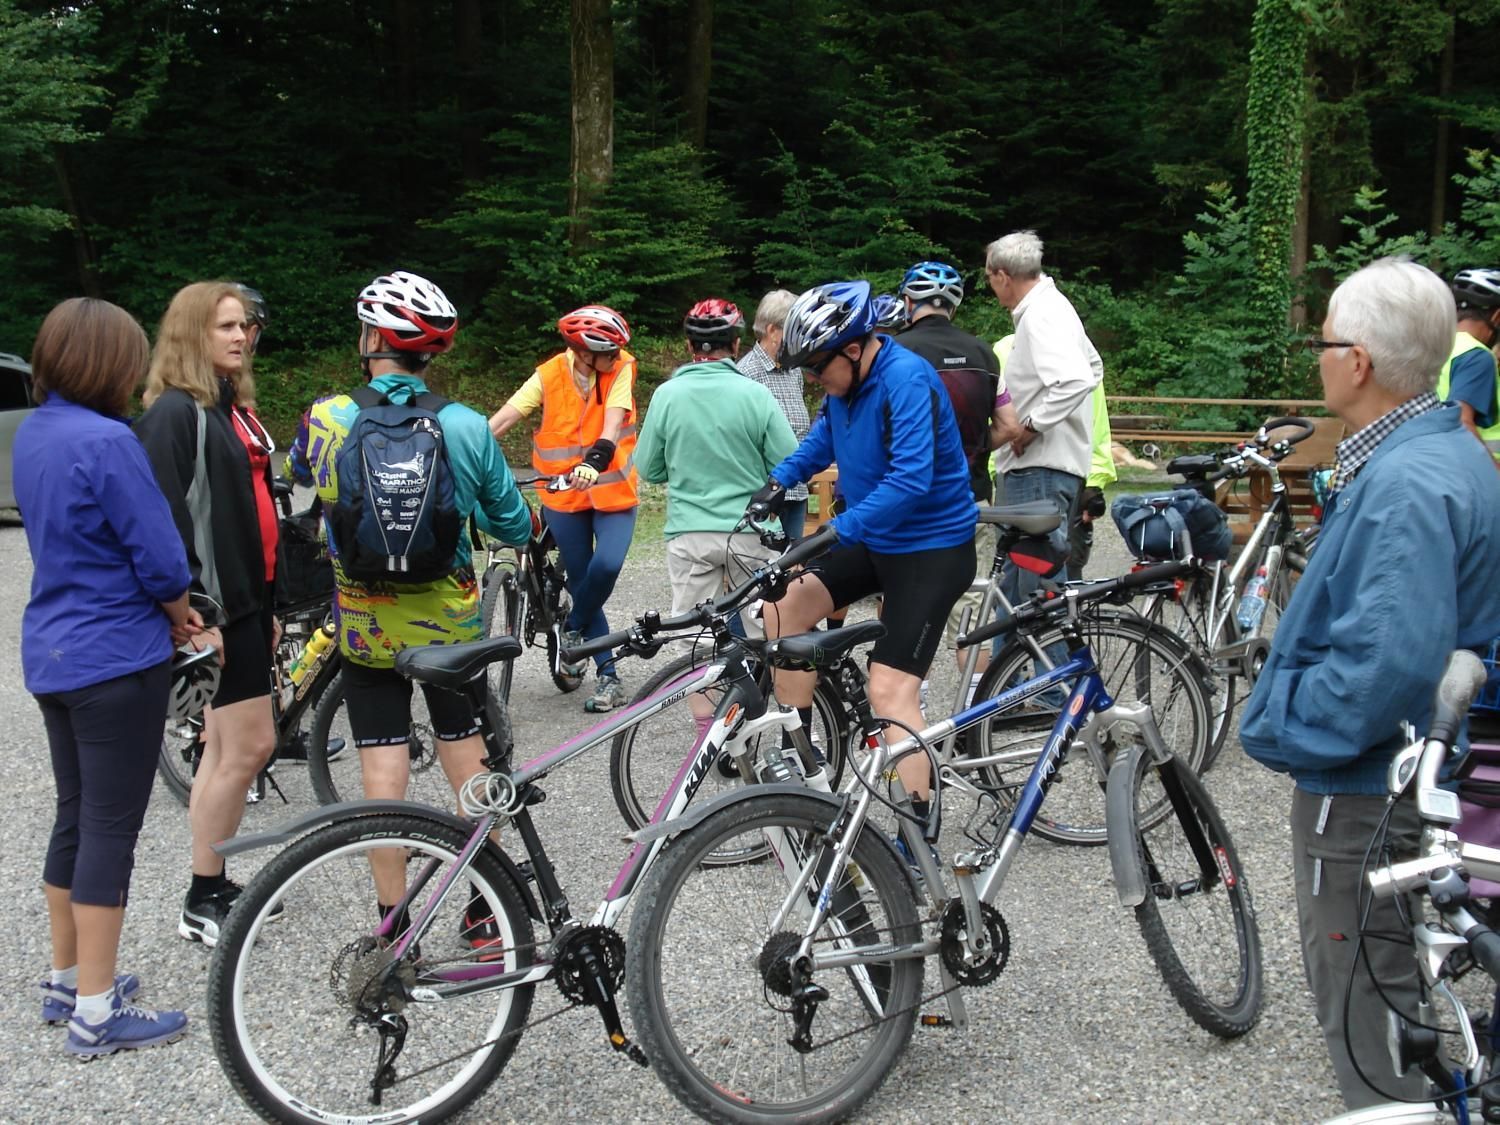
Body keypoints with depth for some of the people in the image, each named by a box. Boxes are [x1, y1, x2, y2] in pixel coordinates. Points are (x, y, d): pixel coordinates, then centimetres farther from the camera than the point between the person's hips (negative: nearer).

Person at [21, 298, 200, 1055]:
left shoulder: (32, 433, 8)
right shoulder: (106, 441, -20)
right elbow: (158, 556, -19)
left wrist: (166, 613, 4)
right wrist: (181, 615, 3)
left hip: (52, 653, 9)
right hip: (116, 658, -9)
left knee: (74, 817, 18)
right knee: (110, 828, -1)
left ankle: (66, 980, 29)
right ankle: (96, 1013, 6)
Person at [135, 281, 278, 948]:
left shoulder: (232, 406, 16)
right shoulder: (175, 412, -13)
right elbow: (167, 520, -19)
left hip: (247, 597, 9)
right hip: (213, 605, -9)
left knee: (225, 748, 14)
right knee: (250, 746, -7)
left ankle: (213, 888, 24)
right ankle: (201, 905, 5)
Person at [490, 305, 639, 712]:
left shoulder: (621, 369, -11)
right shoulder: (549, 376, -9)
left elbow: (612, 424, -25)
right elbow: (502, 419, -14)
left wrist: (594, 463, -43)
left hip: (612, 491, -1)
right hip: (564, 496, 1)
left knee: (606, 567, -23)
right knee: (581, 582, 4)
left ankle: (574, 629, 9)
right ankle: (608, 677, 15)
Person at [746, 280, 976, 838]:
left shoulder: (906, 381, -24)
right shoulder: (845, 379, 3)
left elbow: (911, 479, -34)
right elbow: (824, 436, 23)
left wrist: (834, 532, -37)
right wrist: (780, 479, 8)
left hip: (931, 548, -9)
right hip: (874, 539, 9)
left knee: (890, 689, -14)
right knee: (782, 608, 1)